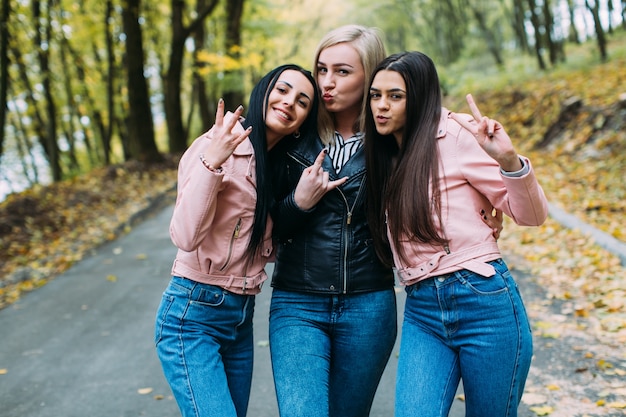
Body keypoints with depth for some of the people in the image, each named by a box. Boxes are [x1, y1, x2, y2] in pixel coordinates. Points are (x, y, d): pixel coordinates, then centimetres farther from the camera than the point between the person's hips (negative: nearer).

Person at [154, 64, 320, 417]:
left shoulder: (280, 163, 9)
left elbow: (268, 246, 10)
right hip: (193, 315, -8)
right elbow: (186, 237, -25)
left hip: (242, 317, 8)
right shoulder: (220, 146, -14)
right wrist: (212, 161, -34)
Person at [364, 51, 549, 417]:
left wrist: (508, 160, -24)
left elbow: (531, 215, -6)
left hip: (485, 301, -4)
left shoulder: (455, 136, -5)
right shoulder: (385, 156, 13)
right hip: (422, 311, 5)